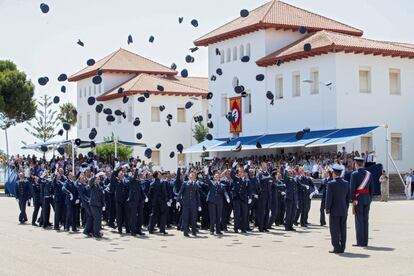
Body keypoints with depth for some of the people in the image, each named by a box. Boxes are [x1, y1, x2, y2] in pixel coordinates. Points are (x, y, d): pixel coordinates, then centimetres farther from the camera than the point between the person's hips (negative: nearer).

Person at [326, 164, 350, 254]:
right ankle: (342, 248, 11)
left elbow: (329, 198, -13)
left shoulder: (331, 184, -12)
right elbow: (348, 198, 9)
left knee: (335, 230, -1)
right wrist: (346, 208, 16)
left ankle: (337, 248, -3)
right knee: (342, 229, 8)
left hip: (334, 211, -5)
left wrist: (327, 209, -4)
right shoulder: (346, 183, 5)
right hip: (344, 211, 5)